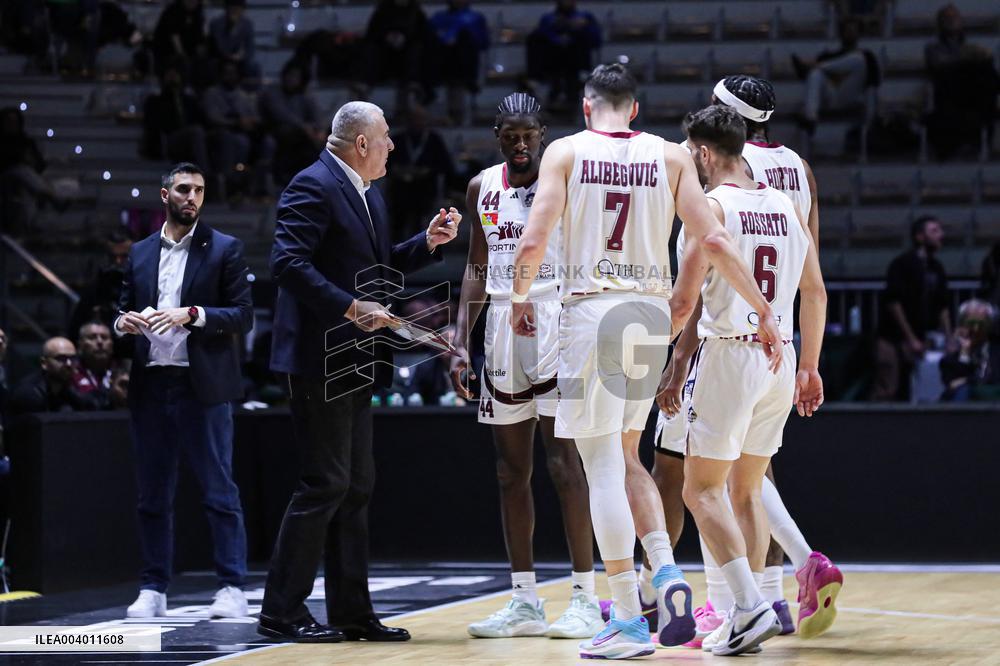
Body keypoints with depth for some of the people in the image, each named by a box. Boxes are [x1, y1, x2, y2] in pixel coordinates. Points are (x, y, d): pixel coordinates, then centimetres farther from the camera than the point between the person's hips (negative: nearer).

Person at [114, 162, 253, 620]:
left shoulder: (224, 250, 3)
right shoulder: (140, 253, 15)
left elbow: (242, 316, -3)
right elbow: (124, 312, 17)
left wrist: (192, 315, -16)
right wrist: (123, 323, -6)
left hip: (203, 387, -4)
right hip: (150, 385, 4)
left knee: (219, 492, -4)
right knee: (153, 493, 7)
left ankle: (232, 588, -3)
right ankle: (153, 589, 13)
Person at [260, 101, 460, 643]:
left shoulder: (369, 196, 18)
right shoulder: (313, 187, -12)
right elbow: (288, 263, -21)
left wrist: (427, 243, 11)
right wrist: (351, 307, -24)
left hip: (354, 363, 10)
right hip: (320, 359, -10)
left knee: (356, 486, 11)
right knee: (325, 483, -10)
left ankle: (352, 613, 16)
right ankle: (281, 612, -4)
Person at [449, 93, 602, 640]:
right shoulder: (482, 189, 11)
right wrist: (461, 343, 10)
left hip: (555, 323, -6)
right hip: (502, 323, 6)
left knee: (564, 464, -10)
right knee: (511, 470, 7)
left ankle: (585, 599, -7)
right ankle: (524, 602, 13)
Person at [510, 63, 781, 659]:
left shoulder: (566, 152, 2)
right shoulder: (670, 156, 8)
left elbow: (534, 242, -6)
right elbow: (715, 241, 0)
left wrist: (520, 298, 12)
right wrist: (764, 311, 6)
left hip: (591, 310, -3)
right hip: (653, 315, 3)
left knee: (604, 465, -1)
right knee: (626, 456, 21)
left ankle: (629, 621, -2)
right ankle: (668, 574, 2)